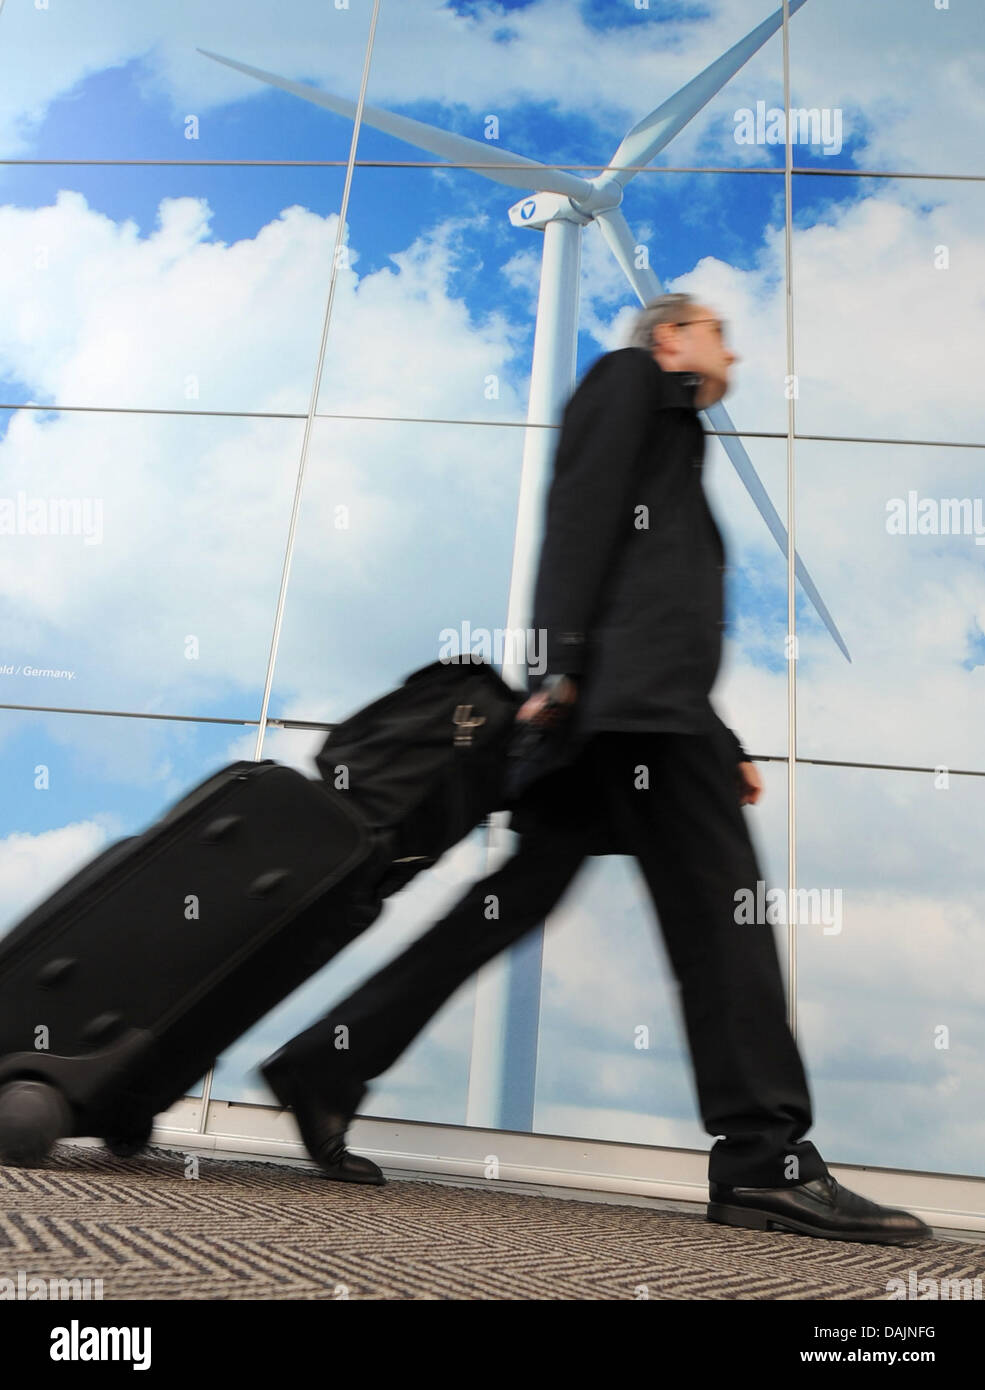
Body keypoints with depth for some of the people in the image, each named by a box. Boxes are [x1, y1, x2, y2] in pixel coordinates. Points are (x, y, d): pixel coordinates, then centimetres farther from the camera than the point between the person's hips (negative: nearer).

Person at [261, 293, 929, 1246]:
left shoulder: (672, 442, 37)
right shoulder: (629, 376, 13)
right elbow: (579, 508, -6)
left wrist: (723, 746, 23)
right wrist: (560, 663, -19)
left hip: (649, 705, 9)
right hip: (627, 694, -9)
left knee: (515, 903, 4)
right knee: (722, 907, -10)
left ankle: (324, 1067, 9)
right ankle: (765, 1161, -4)